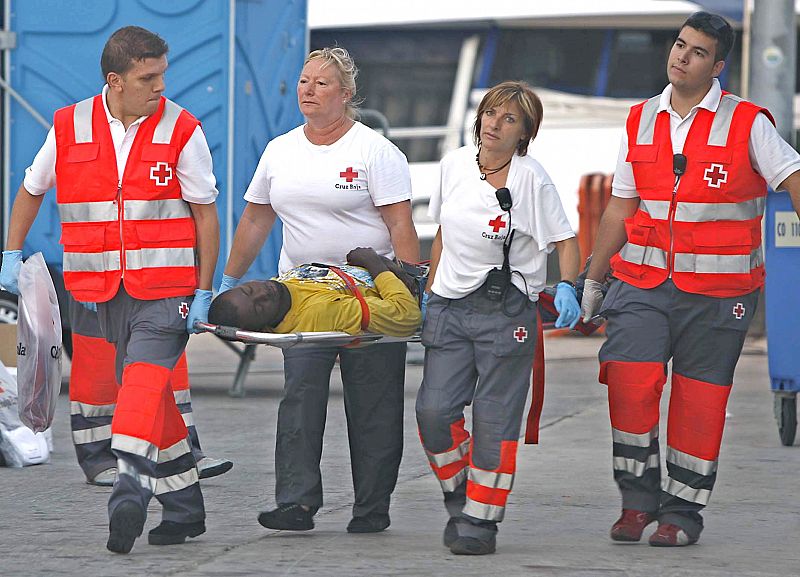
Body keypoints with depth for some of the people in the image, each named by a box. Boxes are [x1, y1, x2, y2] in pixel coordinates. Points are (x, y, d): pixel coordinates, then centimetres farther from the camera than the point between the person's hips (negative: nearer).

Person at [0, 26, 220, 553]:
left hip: (167, 290, -4)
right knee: (150, 394, 10)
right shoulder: (69, 129, 3)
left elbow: (206, 214, 2)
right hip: (106, 291, 4)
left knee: (143, 378, -23)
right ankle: (184, 505, 19)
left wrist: (203, 292, -2)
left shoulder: (181, 130, -3)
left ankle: (131, 488, -35)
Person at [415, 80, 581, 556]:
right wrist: (430, 291, 19)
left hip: (505, 312, -4)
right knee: (434, 410, -6)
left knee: (494, 421, -3)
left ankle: (482, 520, 4)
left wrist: (567, 288, -21)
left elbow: (565, 241, -5)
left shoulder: (531, 178, -7)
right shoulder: (455, 164, 8)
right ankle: (459, 494, 16)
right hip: (450, 310, 4)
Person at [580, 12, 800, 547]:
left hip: (717, 289, -2)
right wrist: (592, 281, 18)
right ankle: (639, 499, 0)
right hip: (643, 281, 2)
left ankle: (682, 512, 14)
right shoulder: (641, 122, 10)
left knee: (700, 398, 2)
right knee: (629, 380, -15)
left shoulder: (747, 122, -2)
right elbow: (620, 208, 16)